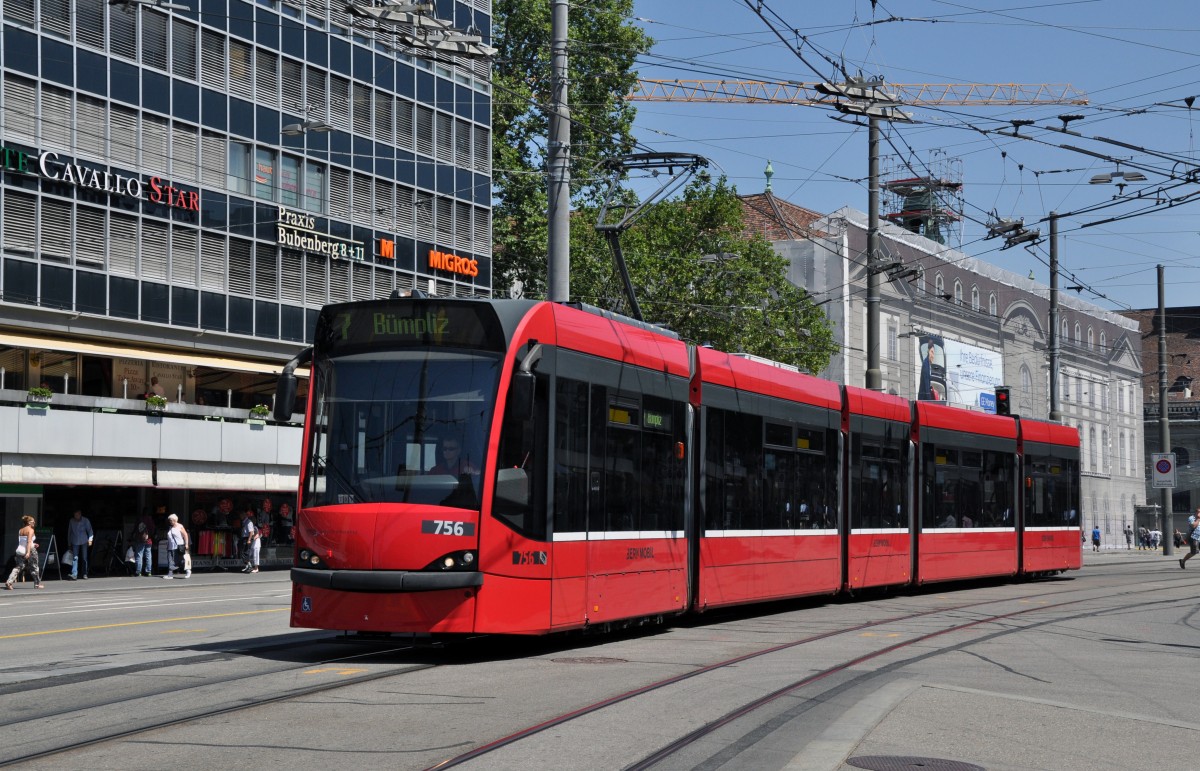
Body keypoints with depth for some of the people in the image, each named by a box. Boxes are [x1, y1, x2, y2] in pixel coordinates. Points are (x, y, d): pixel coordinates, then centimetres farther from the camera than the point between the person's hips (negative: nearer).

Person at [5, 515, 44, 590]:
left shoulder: (20, 531, 12)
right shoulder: (30, 530, -9)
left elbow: (20, 542, 15)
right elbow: (29, 541, -20)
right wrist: (28, 552, -27)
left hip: (20, 550, 6)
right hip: (29, 550, -6)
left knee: (18, 567, 4)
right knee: (34, 568, 9)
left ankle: (9, 582, -14)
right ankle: (37, 583, 19)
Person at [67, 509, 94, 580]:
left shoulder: (85, 520, -1)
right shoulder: (71, 521, 3)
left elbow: (89, 530, 5)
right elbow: (69, 532, 12)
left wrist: (90, 539, -3)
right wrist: (69, 542, 16)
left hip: (84, 542, 0)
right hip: (75, 542, 0)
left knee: (84, 558, 4)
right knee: (75, 558, -12)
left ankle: (85, 574, 14)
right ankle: (74, 574, -18)